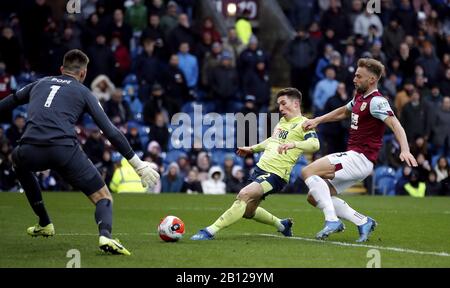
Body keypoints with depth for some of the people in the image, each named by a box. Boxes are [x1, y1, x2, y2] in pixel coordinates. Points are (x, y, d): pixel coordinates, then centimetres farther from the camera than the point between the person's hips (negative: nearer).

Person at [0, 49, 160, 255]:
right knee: (103, 198, 11)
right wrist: (139, 165, 14)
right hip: (65, 149, -2)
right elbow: (111, 132, 11)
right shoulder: (83, 92, 19)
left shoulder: (40, 83, 29)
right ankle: (105, 235, -24)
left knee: (19, 162, 40)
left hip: (31, 151, 2)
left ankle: (44, 224, 38)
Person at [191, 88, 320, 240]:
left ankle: (210, 231, -30)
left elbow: (314, 144, -28)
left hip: (276, 174, -9)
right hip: (261, 167, 9)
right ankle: (281, 224, 38)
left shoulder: (303, 124, -8)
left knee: (244, 194, -28)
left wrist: (293, 144, -43)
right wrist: (252, 149, 41)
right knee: (247, 211, 16)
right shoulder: (282, 121, 18)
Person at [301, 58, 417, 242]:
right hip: (353, 157, 10)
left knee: (308, 172, -20)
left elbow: (394, 124, -27)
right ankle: (363, 222, 7)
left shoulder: (376, 101, -13)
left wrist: (405, 150, -43)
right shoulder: (360, 97, 15)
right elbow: (343, 112, 35)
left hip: (360, 158, -10)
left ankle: (332, 220, -23)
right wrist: (317, 120, 28)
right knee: (314, 197, 8)